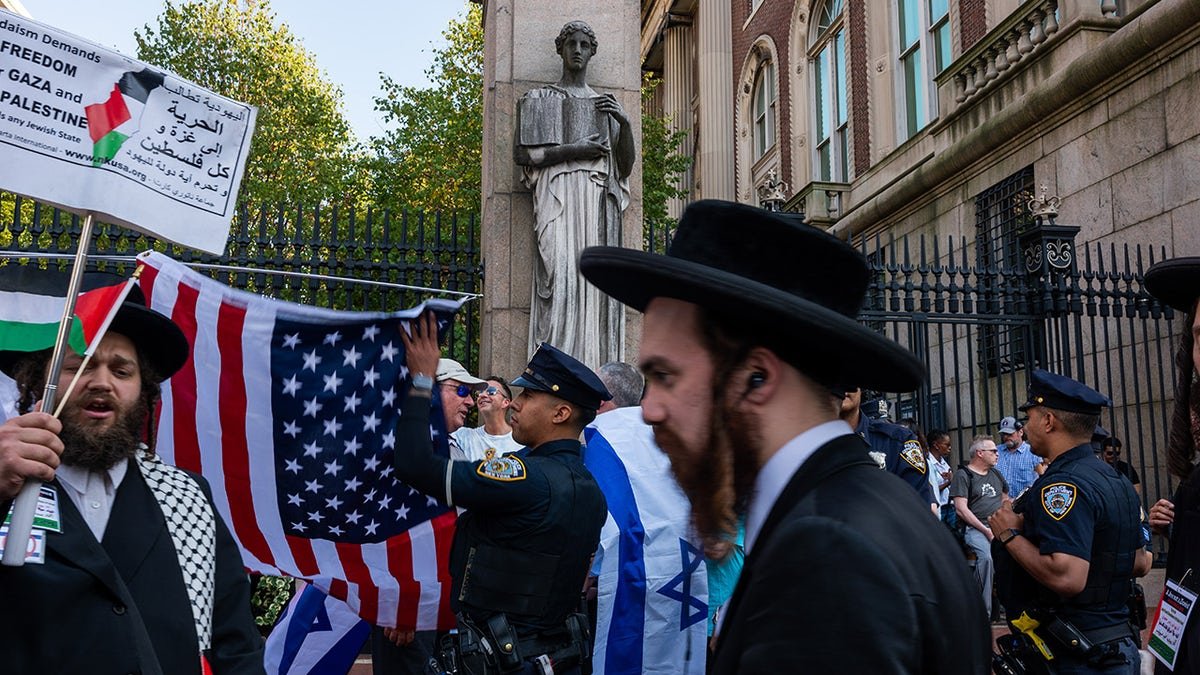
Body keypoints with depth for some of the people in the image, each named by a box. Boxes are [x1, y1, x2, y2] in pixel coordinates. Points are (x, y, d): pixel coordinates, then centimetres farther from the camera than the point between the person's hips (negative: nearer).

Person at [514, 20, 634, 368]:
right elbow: (527, 155, 1)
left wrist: (626, 123, 0)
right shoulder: (540, 99, 15)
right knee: (563, 275, -20)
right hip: (559, 196, -3)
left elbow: (626, 167, 15)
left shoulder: (607, 105, 23)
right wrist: (576, 149, -6)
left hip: (599, 202, 3)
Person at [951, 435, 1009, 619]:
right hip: (975, 528, -6)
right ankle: (984, 611, -25)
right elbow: (961, 509, -8)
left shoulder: (995, 474, 21)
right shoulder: (963, 475, 0)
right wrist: (986, 530, -13)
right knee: (985, 555, -34)